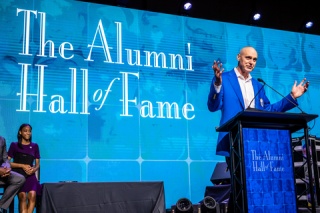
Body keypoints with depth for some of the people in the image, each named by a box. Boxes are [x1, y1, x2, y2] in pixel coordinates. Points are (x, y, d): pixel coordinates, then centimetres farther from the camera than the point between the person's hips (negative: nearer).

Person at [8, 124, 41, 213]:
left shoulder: (34, 146, 16)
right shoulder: (14, 145, 9)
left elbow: (37, 164, 18)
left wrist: (34, 169, -6)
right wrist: (22, 166, -8)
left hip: (30, 175, 2)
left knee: (32, 195, -27)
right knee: (22, 196, -27)